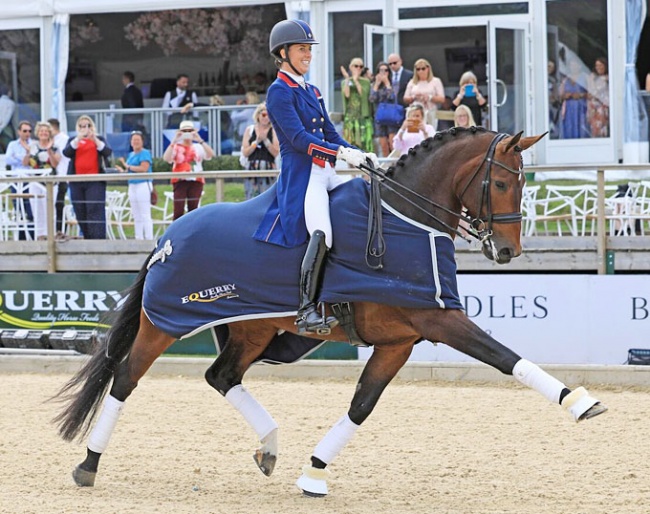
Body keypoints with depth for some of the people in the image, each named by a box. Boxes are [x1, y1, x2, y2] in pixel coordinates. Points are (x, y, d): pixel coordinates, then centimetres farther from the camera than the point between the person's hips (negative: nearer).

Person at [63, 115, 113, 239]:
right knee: (81, 213, 1)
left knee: (95, 211, -14)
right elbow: (66, 152, -5)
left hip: (95, 182, -3)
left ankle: (99, 239, -19)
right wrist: (79, 138, -17)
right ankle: (87, 240, 8)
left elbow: (107, 152, -5)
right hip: (77, 182, 3)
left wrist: (95, 139, -18)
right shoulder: (73, 140, 14)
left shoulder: (99, 139, 12)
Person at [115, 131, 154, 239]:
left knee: (145, 215, -9)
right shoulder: (131, 155, 17)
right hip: (132, 186, 9)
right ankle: (139, 239, 15)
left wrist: (128, 166, -14)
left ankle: (149, 240, -9)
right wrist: (123, 170, 4)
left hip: (143, 185, -9)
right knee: (137, 217, 11)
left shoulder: (145, 153, -7)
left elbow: (143, 168, -19)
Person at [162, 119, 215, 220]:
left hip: (196, 181, 2)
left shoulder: (198, 147, 11)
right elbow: (166, 158, -12)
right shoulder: (176, 147, 5)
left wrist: (200, 140, -14)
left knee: (193, 210, 2)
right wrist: (174, 141, -16)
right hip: (180, 181, -2)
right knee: (178, 211, -12)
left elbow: (211, 154, -6)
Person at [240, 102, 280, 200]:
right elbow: (245, 152, 4)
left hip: (268, 169, -2)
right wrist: (257, 141, -8)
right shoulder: (249, 130, 10)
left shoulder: (274, 131, 4)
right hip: (252, 169, 2)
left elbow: (276, 152, -3)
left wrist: (265, 140, -12)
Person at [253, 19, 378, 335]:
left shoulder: (312, 92, 21)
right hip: (300, 175, -9)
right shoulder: (279, 91, -5)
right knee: (321, 233, -27)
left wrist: (360, 155, 2)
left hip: (326, 173, 9)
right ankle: (306, 311, -29)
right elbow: (298, 137, -16)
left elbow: (331, 135, 19)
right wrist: (341, 153, -23)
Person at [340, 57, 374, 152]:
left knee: (365, 142, -8)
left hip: (364, 117, 0)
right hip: (350, 117, 0)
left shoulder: (365, 82, 10)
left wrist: (356, 80, -9)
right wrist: (347, 79, -7)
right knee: (350, 144, -5)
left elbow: (363, 93, -8)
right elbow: (346, 94, -7)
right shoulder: (345, 82, 11)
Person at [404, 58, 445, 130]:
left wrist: (430, 97, -14)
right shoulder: (412, 82, 17)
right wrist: (413, 97, -6)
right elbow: (405, 100, 15)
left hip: (430, 115, -2)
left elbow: (442, 99, 2)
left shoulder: (436, 81, 9)